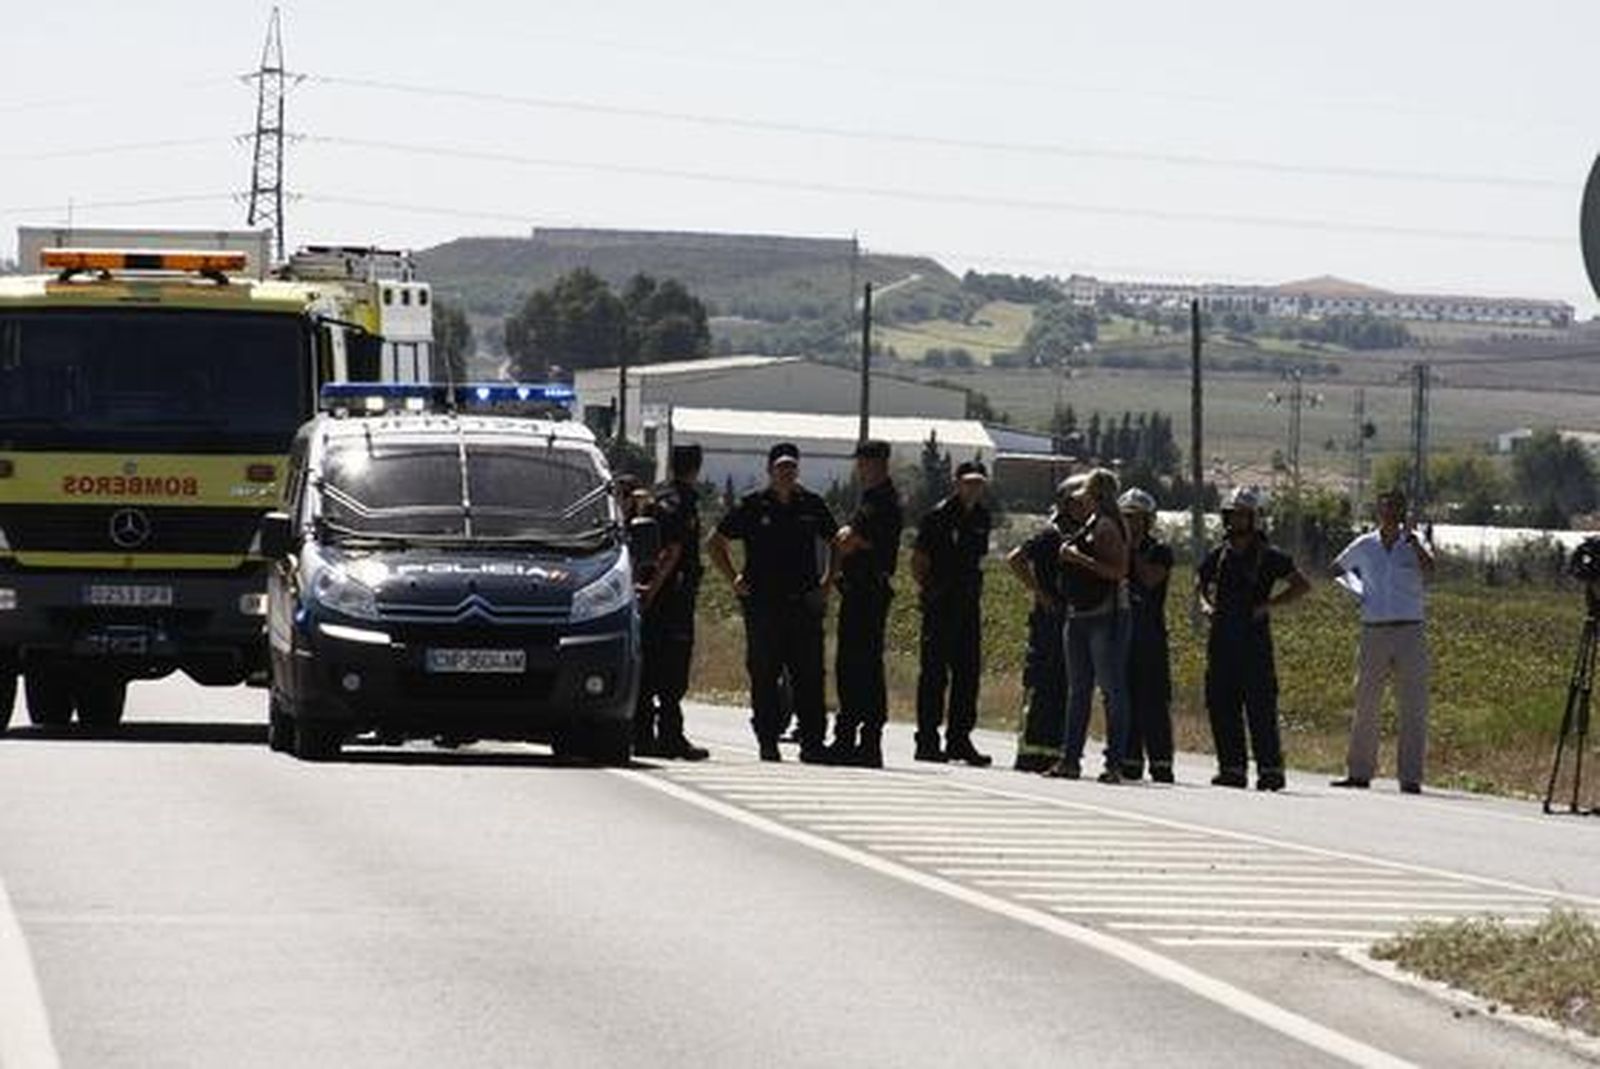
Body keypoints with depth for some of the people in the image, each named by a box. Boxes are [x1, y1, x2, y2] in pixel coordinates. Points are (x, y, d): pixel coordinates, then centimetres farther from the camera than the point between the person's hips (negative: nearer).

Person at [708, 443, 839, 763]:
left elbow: (836, 543, 22)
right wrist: (734, 580, 5)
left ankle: (812, 741, -1)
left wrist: (826, 582, 11)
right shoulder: (753, 506, 3)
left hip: (805, 603, 1)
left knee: (809, 675, -3)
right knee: (764, 674, 0)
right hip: (763, 602, -1)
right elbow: (716, 541, 12)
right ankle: (767, 741, 6)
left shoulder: (812, 506, 9)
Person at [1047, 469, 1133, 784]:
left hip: (1106, 616, -10)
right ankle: (1070, 759, 16)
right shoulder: (1088, 525, 14)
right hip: (1079, 616, 10)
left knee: (1112, 690, -6)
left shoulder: (1106, 527, -11)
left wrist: (1080, 559, -20)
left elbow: (1118, 570, -20)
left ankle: (1115, 763, -6)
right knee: (1078, 690, 11)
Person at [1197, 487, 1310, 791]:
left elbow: (1302, 585, 2)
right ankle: (1232, 767, 10)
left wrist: (1268, 605, -7)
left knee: (1260, 708, -7)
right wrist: (1206, 605, 9)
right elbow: (1201, 584, 30)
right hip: (1221, 639, 5)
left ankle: (1270, 768, -4)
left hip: (1254, 640, -5)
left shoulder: (1269, 556, 0)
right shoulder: (1218, 556, 13)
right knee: (1221, 706, 4)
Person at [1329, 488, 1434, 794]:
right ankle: (1358, 772, 14)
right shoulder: (1364, 546, 8)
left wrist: (1410, 536, -17)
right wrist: (1355, 589, 10)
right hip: (1373, 632, 2)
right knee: (1365, 705, 5)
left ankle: (1411, 777, -2)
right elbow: (1339, 567, 26)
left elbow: (1429, 568, -18)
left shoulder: (1414, 545, 3)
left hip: (1409, 633, -2)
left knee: (1413, 708, -4)